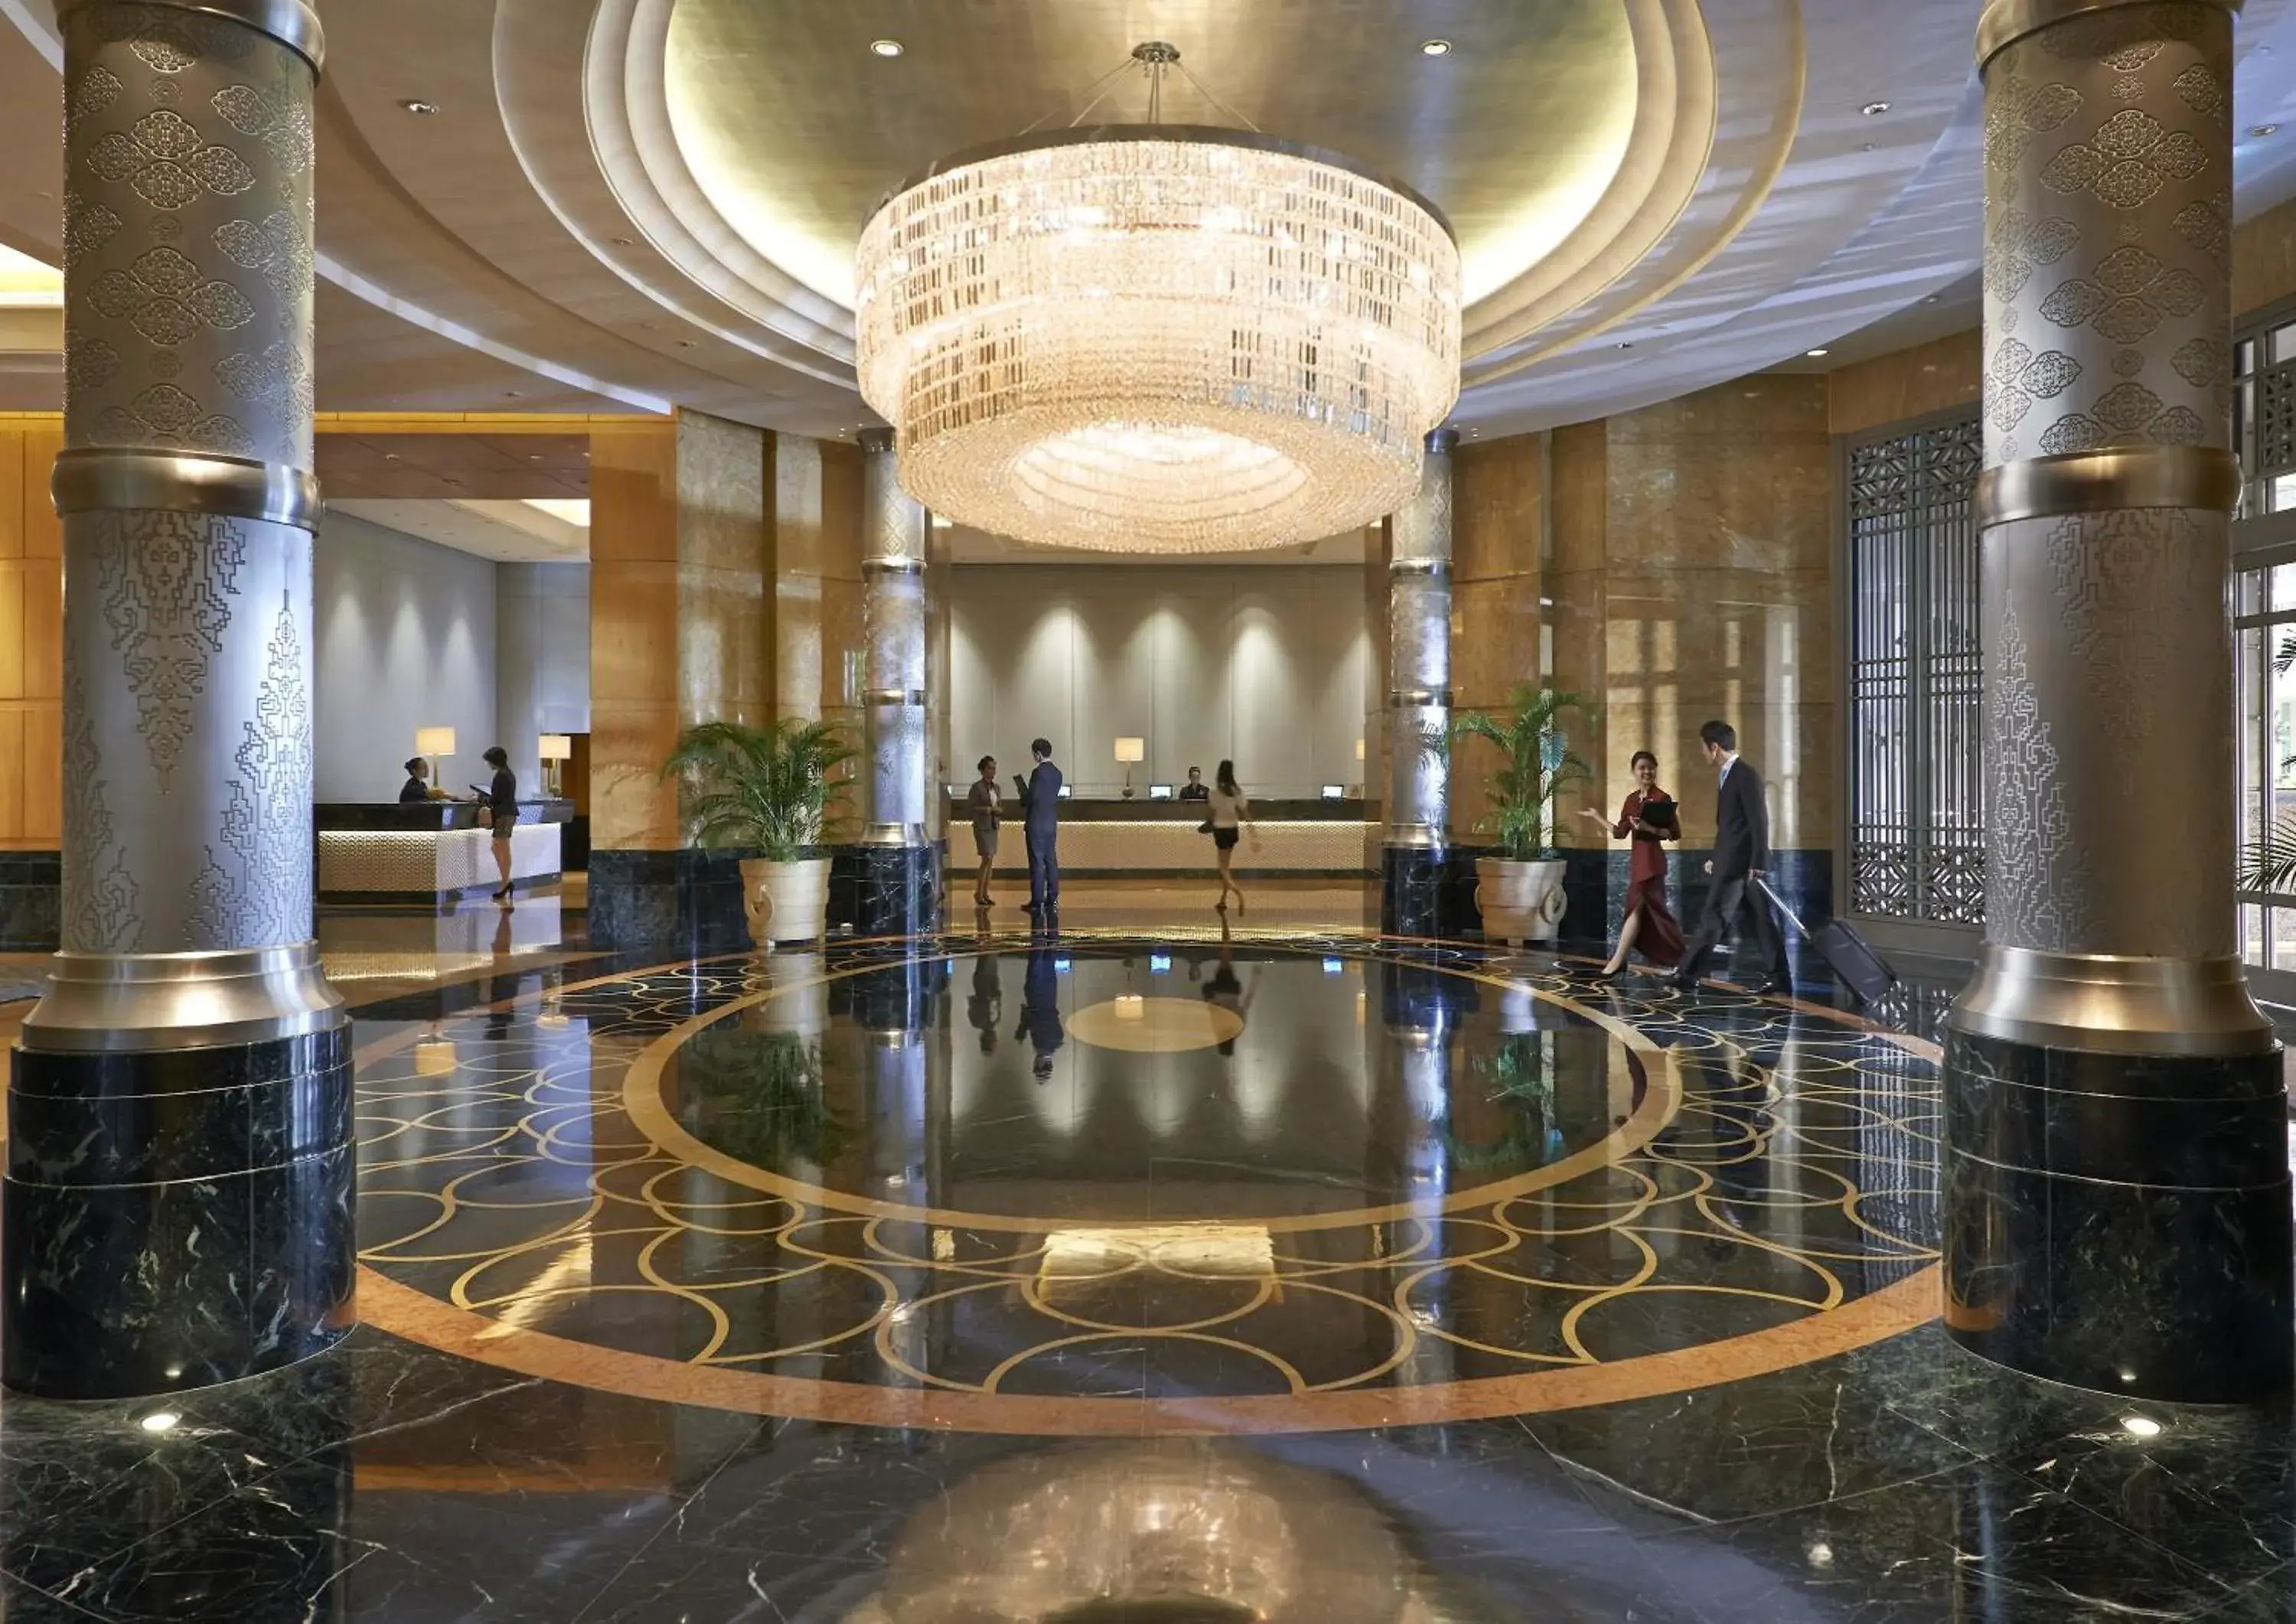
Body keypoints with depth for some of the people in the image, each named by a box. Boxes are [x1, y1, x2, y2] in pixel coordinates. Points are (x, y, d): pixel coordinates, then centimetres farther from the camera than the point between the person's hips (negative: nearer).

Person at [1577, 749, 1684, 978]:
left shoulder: (1662, 799, -10)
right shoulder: (1632, 799, 11)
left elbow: (1675, 833, -13)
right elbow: (1620, 833, 15)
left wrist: (1650, 828, -25)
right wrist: (1596, 816, 20)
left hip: (1651, 860, -8)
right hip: (1638, 860, 8)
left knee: (1636, 909, -5)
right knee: (1652, 910, 10)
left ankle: (1617, 960, -2)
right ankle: (1677, 958, 20)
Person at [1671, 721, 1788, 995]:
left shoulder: (1746, 775, -15)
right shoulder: (1729, 776, 15)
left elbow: (1759, 821, -19)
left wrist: (1758, 863, -21)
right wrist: (1718, 859, 20)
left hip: (1740, 864, -10)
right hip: (1733, 863, 10)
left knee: (1713, 918, -5)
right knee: (1759, 920, 10)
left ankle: (1687, 975, -1)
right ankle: (1776, 976, 13)